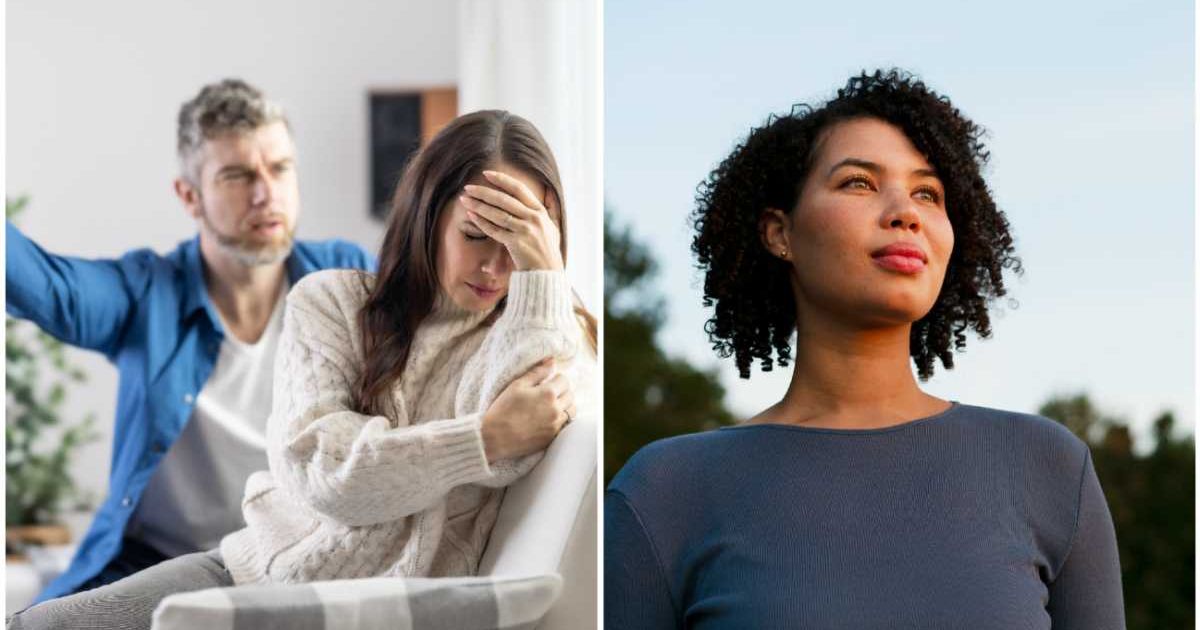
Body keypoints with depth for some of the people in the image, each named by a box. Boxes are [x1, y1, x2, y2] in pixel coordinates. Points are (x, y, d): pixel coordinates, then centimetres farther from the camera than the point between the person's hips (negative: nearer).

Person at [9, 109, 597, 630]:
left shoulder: (544, 332, 2)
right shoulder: (330, 301, 4)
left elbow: (517, 449, -20)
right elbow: (316, 468, -11)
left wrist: (544, 273, -19)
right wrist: (487, 438, -20)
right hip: (262, 567, 3)